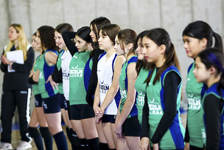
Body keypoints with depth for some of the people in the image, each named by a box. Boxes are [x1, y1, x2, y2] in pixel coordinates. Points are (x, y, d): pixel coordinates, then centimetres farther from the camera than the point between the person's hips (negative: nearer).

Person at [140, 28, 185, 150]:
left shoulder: (170, 74, -11)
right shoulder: (152, 73, 11)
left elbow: (170, 112, -15)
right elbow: (146, 107, 10)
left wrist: (155, 140, -11)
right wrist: (145, 136, 0)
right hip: (154, 136, 7)